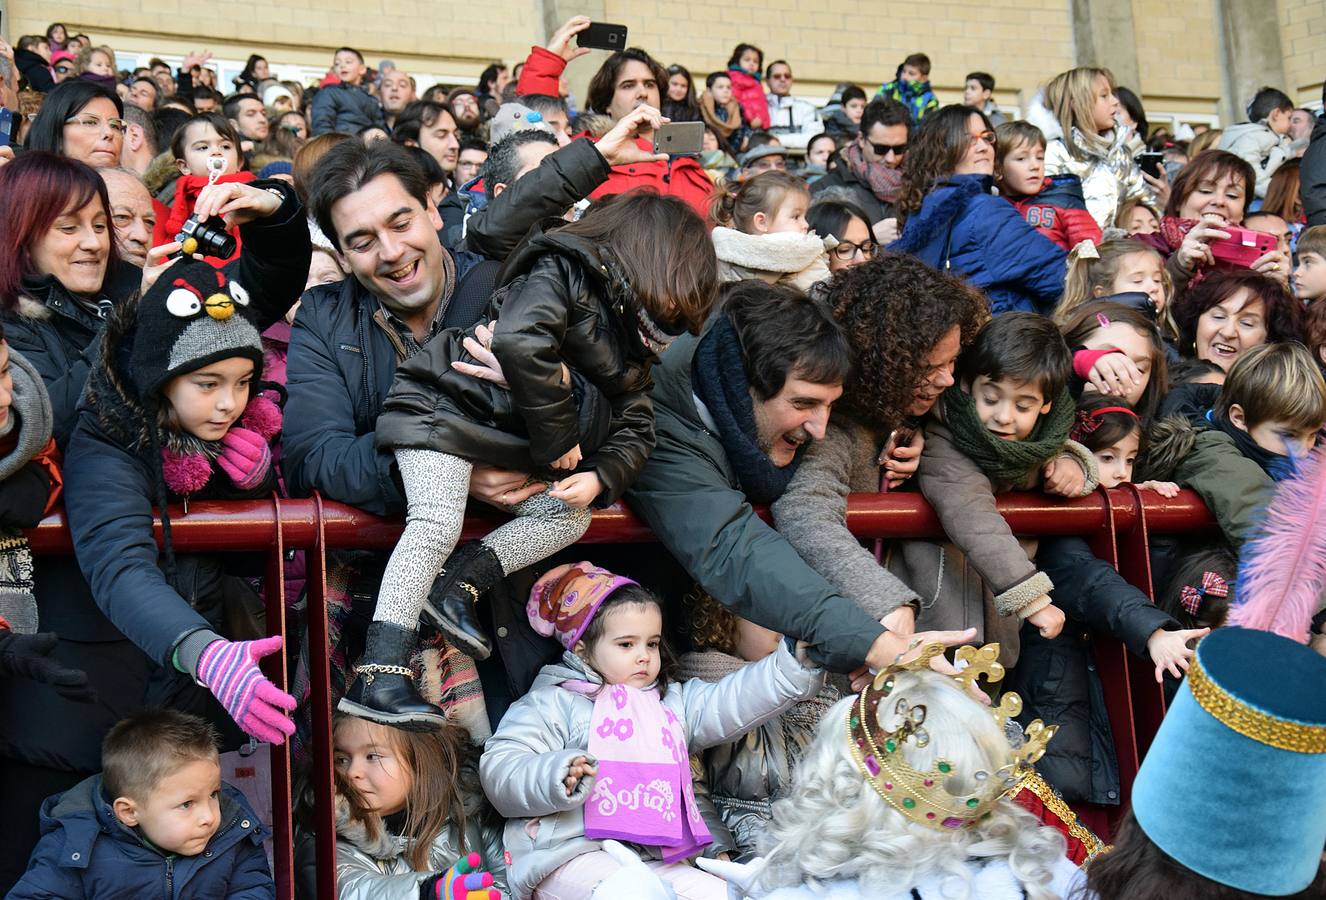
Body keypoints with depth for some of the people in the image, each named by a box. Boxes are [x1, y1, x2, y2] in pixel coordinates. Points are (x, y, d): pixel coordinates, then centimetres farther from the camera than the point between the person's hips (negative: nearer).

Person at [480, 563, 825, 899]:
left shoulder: (673, 702, 24)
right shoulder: (552, 705, 4)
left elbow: (732, 702, 16)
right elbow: (499, 770, -4)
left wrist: (794, 663, 7)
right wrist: (554, 777, -23)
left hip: (654, 861, 6)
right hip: (574, 858, -6)